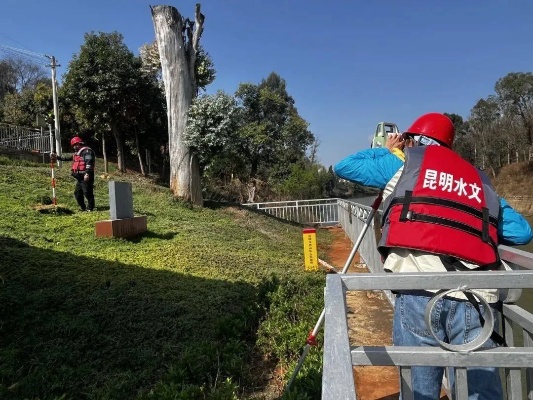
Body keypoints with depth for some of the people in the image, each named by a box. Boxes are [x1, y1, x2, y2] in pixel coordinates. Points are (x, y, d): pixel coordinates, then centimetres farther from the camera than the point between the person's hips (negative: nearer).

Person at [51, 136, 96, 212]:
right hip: (80, 177, 11)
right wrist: (57, 157, 37)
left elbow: (89, 162, -21)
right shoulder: (77, 153, 24)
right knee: (77, 193, 13)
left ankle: (90, 208, -3)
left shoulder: (87, 151, -9)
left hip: (86, 177, -11)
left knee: (87, 193, -10)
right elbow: (67, 158, 36)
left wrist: (87, 173, -30)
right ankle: (83, 208, 20)